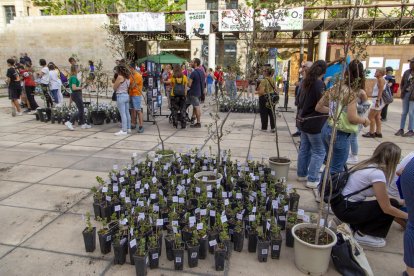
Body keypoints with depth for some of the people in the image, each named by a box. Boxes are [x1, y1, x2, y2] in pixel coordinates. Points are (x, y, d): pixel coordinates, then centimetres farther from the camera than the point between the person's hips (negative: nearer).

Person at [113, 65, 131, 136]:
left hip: (121, 96, -8)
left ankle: (124, 130, -5)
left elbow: (114, 88, -6)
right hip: (126, 95, 8)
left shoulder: (120, 77, -11)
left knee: (123, 114, -7)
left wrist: (114, 82, 10)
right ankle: (128, 128, 20)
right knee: (127, 113, 13)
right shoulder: (127, 78, 11)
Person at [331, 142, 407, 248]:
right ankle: (362, 234, 5)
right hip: (346, 210, -9)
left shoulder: (368, 165, 6)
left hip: (340, 203, 9)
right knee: (392, 205, -1)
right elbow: (387, 208, -14)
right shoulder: (377, 173, -20)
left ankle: (356, 225, 17)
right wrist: (408, 216, 0)